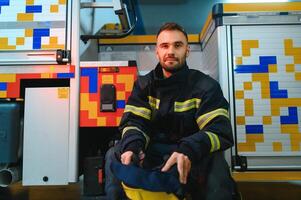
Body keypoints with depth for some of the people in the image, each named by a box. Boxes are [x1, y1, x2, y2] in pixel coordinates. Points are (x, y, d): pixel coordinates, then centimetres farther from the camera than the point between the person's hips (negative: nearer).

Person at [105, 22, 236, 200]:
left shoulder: (206, 86, -7)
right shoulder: (144, 84, 4)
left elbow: (220, 130, -19)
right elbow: (134, 122, -5)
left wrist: (188, 151, -40)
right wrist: (132, 145, -30)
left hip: (192, 156, -2)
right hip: (153, 154, 3)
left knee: (215, 162, -33)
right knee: (113, 155, -18)